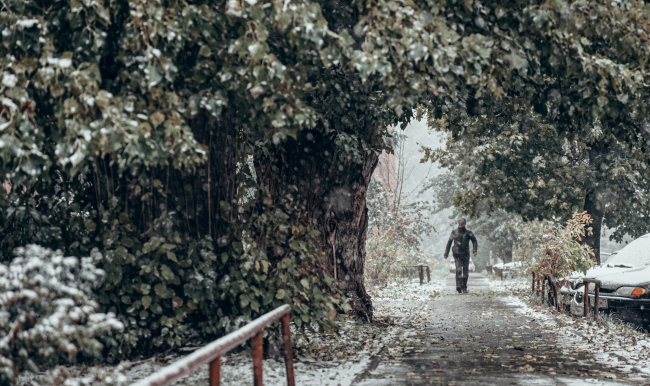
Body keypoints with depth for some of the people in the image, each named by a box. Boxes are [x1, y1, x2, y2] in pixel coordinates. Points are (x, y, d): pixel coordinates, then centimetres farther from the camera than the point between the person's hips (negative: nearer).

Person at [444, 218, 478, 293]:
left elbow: (474, 241, -2)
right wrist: (446, 253, 13)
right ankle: (459, 285, -32)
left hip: (465, 254, 1)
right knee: (458, 269, -17)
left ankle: (464, 288, 15)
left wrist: (475, 250, -19)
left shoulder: (468, 232, 2)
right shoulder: (454, 232, 6)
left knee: (465, 271, 5)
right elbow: (449, 243, 13)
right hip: (457, 254, -1)